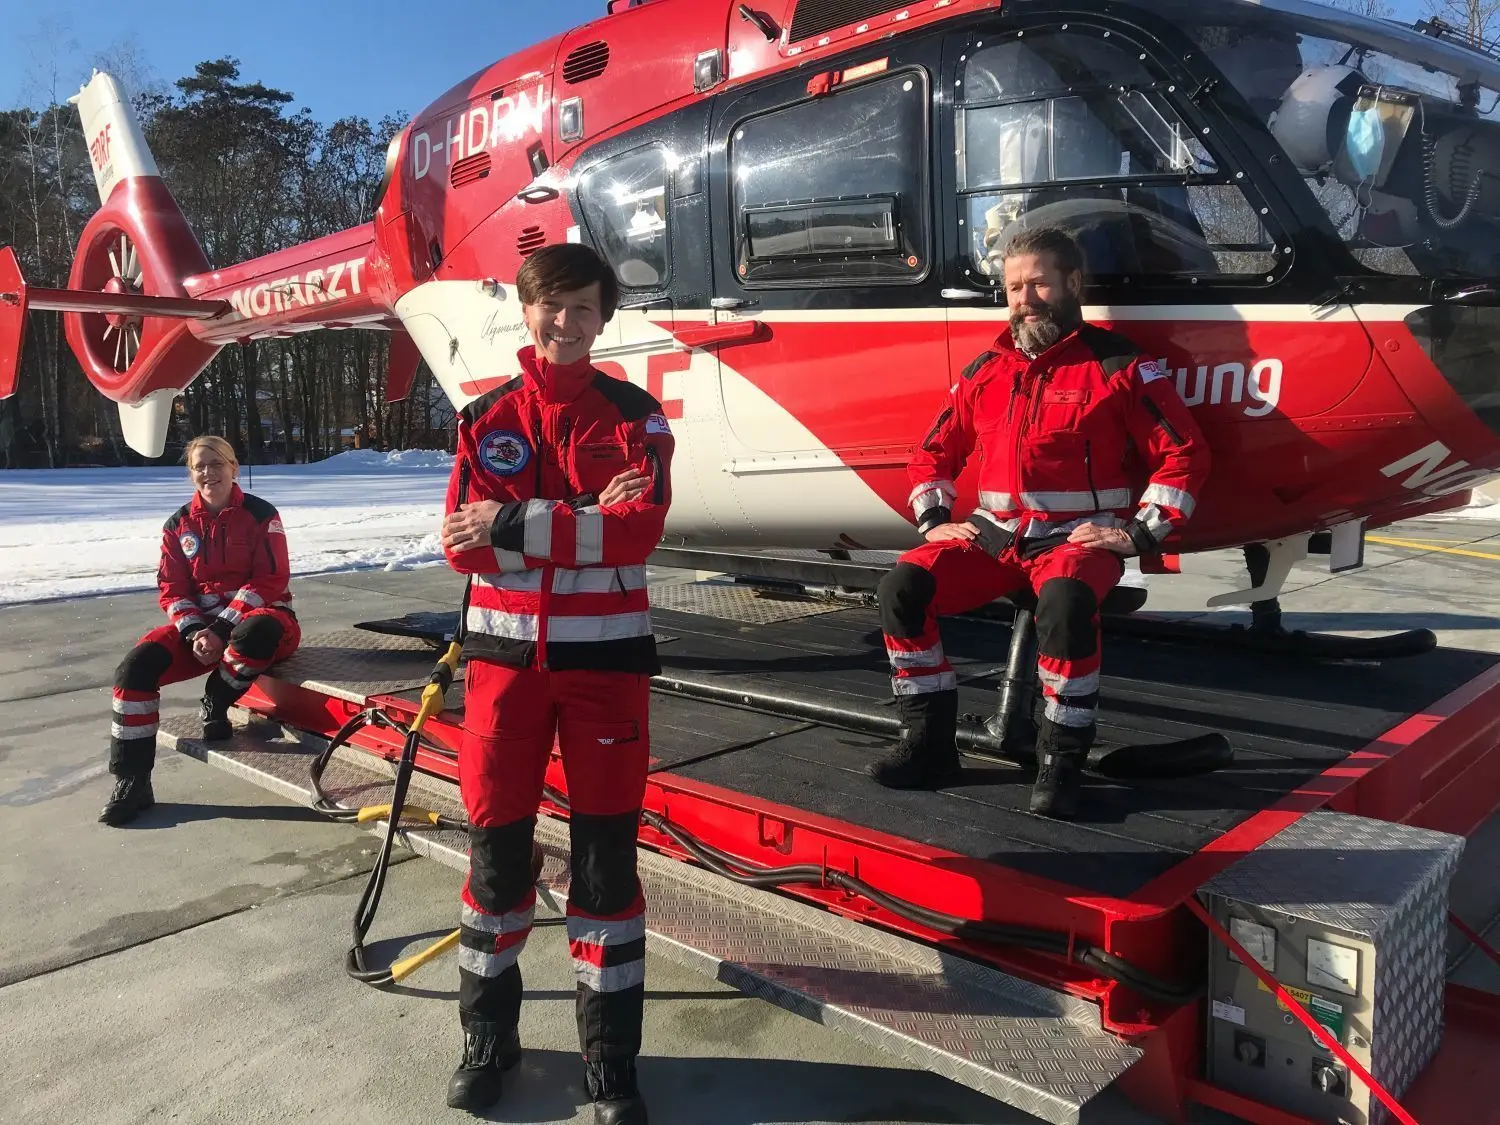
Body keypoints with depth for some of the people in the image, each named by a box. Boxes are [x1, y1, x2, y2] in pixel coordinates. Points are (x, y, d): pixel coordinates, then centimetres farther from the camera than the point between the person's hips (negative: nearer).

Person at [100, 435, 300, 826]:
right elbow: (172, 589, 7)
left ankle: (215, 703, -11)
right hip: (198, 622, 5)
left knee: (257, 632, -42)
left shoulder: (260, 514, -7)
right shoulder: (179, 524, 8)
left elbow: (269, 581, -13)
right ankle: (132, 780, -10)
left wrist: (222, 629, -20)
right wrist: (195, 632, -13)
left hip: (258, 616, -4)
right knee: (137, 665, -19)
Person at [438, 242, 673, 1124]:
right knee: (497, 843, 9)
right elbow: (465, 546, -5)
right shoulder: (486, 420, 6)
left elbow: (640, 530, -15)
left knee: (606, 854, 4)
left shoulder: (636, 415, 1)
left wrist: (515, 526, -19)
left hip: (607, 654, -1)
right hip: (507, 652, 2)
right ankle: (488, 1035, 30)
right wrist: (585, 522, -16)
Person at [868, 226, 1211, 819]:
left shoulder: (1117, 365, -1)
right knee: (901, 588, -18)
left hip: (1078, 537, -4)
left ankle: (1061, 762, -21)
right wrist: (934, 520, 7)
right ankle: (929, 743, -7)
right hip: (994, 535, 5)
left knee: (1065, 602, -38)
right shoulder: (985, 371, 14)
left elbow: (1185, 454, -3)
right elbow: (933, 453, 23)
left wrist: (1138, 533, -10)